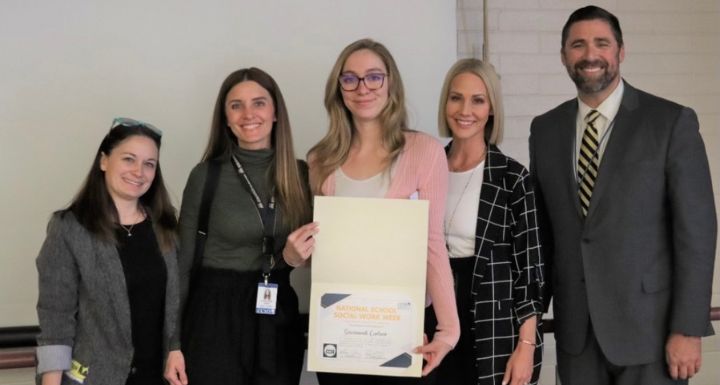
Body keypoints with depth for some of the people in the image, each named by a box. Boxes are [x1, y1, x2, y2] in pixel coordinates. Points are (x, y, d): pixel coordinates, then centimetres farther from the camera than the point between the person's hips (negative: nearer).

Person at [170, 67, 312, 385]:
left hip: (280, 319, 3)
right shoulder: (206, 175, -5)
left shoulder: (301, 173, 3)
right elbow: (183, 262, -2)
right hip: (216, 315, -3)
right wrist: (173, 343, -5)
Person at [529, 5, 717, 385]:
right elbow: (542, 226, 11)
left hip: (647, 324, -3)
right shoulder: (545, 129, 7)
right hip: (575, 328, 4)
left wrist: (688, 329, -12)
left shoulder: (672, 122, -6)